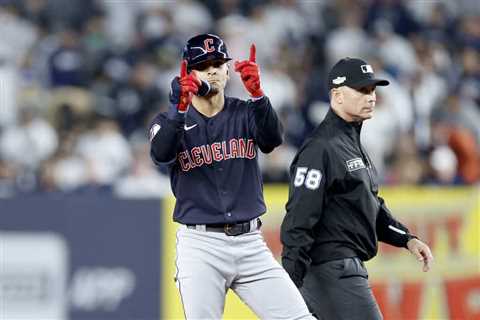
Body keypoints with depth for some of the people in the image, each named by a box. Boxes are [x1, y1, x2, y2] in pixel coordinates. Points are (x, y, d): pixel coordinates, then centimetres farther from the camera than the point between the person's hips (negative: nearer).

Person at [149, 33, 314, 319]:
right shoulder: (169, 122, 3)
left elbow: (273, 139, -14)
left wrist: (257, 92, -30)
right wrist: (180, 107, -33)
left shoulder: (246, 114, 8)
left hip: (250, 243, 2)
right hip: (200, 245, -2)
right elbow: (161, 155, -19)